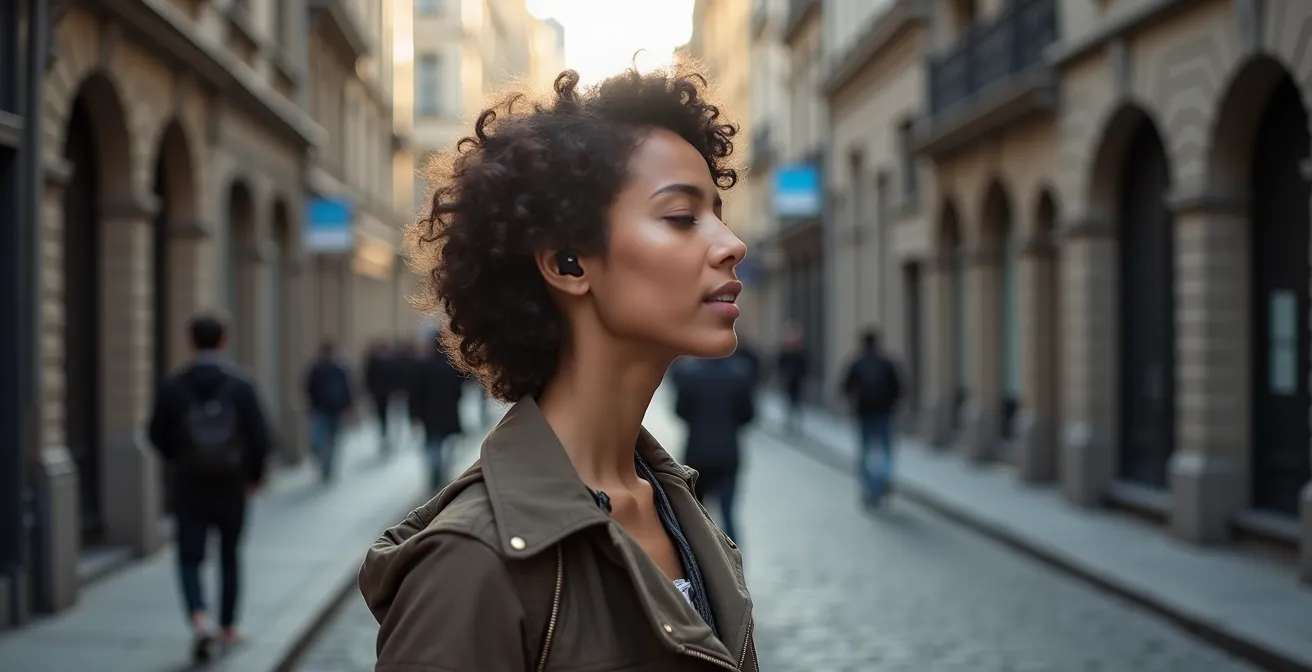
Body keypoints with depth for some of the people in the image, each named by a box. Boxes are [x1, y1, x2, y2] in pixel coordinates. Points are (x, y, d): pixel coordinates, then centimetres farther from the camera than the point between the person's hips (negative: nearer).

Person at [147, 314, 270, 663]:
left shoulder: (172, 388, -6)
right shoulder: (240, 387, -8)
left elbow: (158, 435, 0)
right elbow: (260, 437, -9)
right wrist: (254, 474, 7)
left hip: (189, 489, 0)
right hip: (232, 488, 1)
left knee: (190, 559, 5)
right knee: (229, 559, 17)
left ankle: (199, 618, -19)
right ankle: (228, 628, 25)